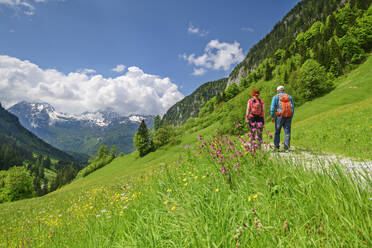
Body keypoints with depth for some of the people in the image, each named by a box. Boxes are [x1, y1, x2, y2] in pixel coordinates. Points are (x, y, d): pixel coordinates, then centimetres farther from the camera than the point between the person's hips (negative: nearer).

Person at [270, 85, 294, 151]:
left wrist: (272, 116, -2)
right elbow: (293, 108, 10)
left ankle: (276, 145, 5)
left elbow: (273, 107, -5)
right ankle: (286, 146, -1)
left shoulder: (276, 97, 3)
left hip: (280, 116, -2)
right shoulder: (289, 97, 14)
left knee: (277, 131, 6)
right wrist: (291, 117, 13)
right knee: (287, 131, 4)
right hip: (288, 116, 3)